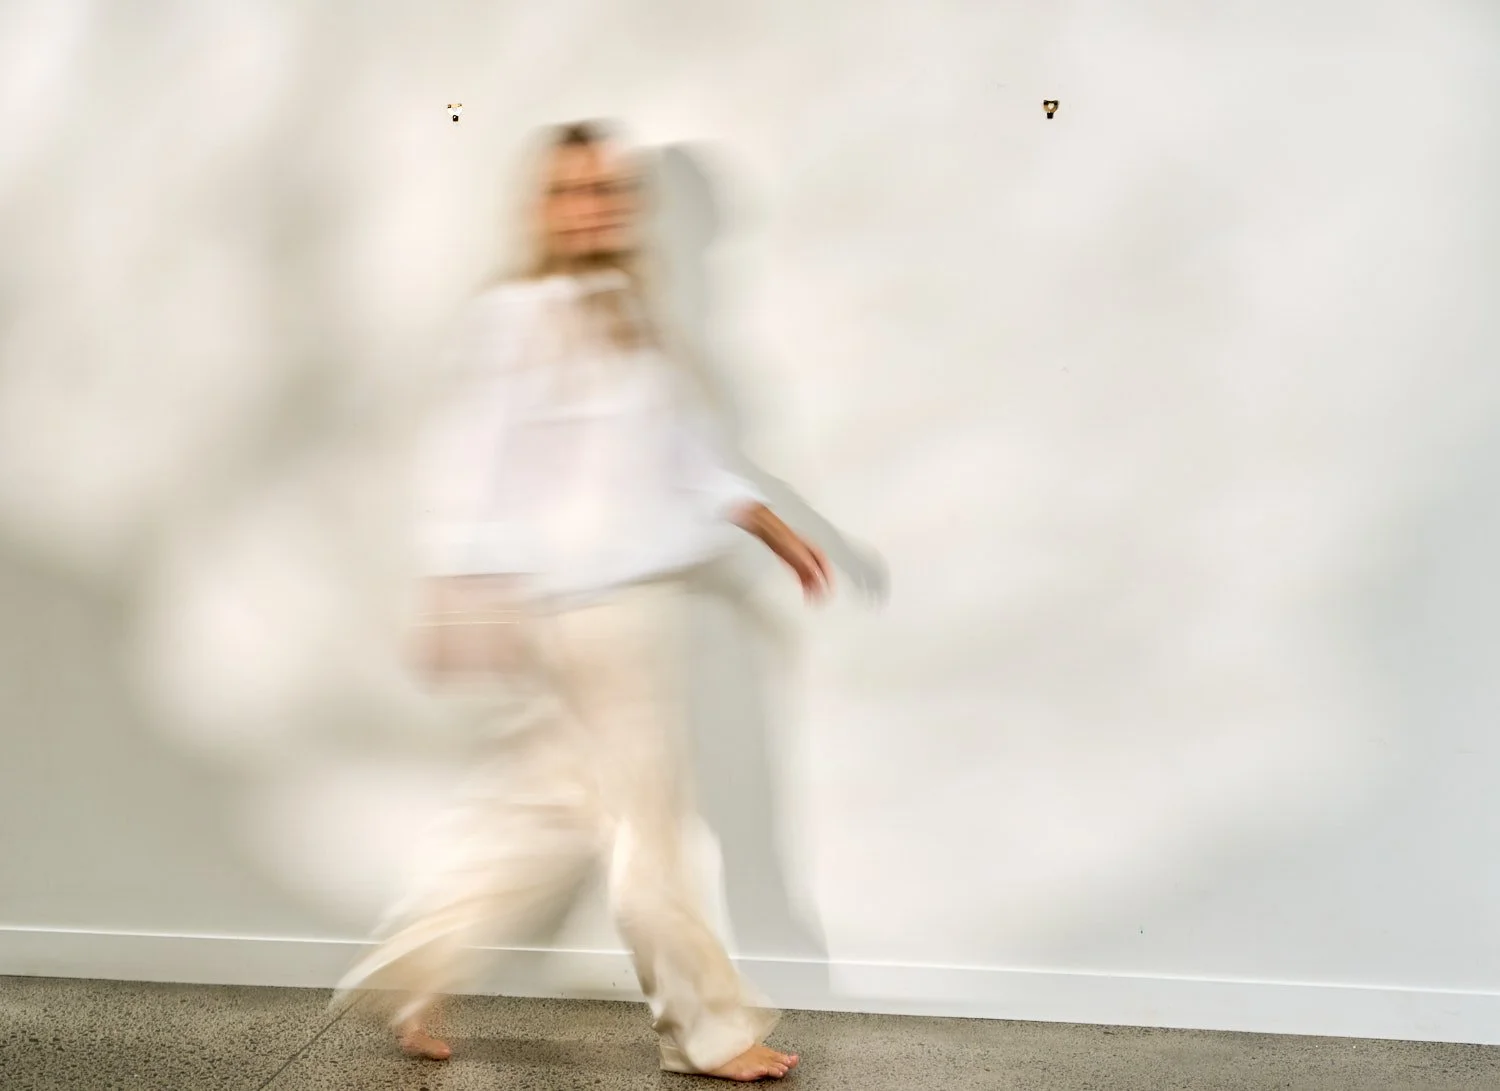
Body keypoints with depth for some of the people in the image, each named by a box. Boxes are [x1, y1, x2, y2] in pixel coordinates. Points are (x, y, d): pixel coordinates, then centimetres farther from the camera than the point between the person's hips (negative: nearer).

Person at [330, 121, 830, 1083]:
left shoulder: (629, 316, 16)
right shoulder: (514, 316, -9)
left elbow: (694, 457, 21)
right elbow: (471, 461, -12)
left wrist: (782, 534, 20)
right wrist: (459, 599, -17)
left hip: (632, 597, 8)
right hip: (585, 599, -8)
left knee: (542, 806, 13)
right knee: (646, 819, 2)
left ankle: (412, 975, 25)